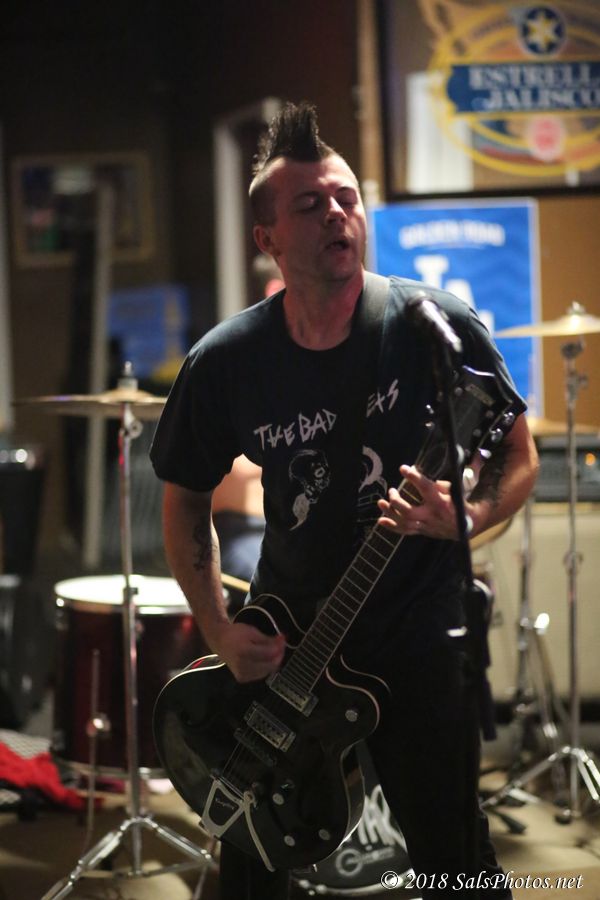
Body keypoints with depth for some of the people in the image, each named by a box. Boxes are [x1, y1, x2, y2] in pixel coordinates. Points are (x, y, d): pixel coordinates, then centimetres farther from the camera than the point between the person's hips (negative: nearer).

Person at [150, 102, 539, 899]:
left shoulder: (437, 329, -15)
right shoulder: (226, 364, -9)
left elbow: (518, 458, -3)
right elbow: (186, 498, 7)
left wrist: (462, 520, -24)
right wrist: (219, 631, -4)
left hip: (419, 633, -2)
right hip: (282, 638, 2)